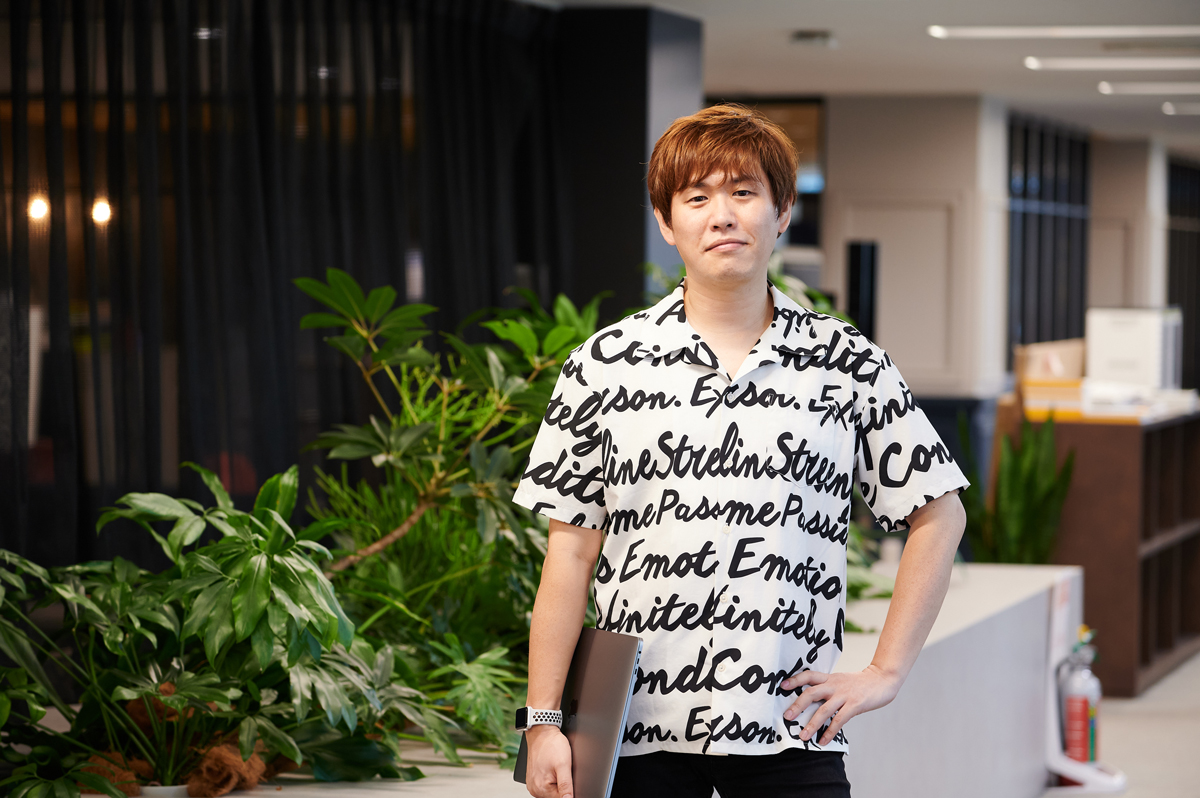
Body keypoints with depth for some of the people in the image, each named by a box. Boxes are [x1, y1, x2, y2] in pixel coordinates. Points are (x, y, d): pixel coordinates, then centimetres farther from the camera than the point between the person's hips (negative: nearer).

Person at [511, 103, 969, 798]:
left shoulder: (848, 367, 4)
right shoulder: (606, 364, 4)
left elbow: (939, 514, 11)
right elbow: (572, 551, 4)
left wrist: (886, 674, 4)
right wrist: (544, 723, -1)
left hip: (791, 738, 0)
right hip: (639, 733, 0)